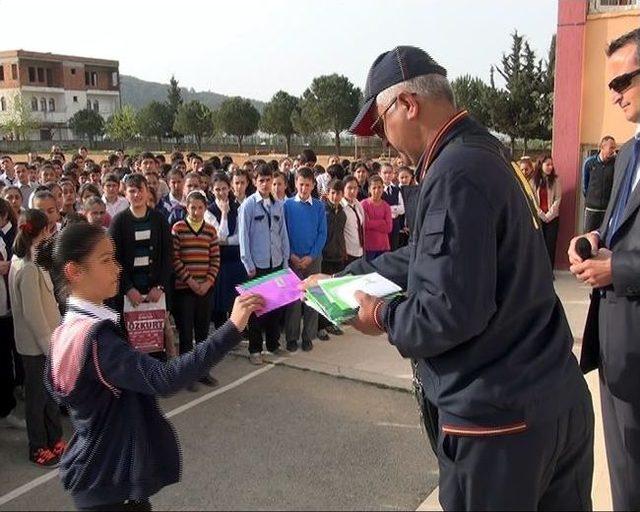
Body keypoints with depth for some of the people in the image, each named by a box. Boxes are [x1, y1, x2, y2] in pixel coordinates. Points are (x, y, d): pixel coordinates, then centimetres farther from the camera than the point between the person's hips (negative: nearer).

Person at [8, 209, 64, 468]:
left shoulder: (22, 259, 5)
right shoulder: (29, 268, -24)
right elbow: (32, 313, -23)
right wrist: (50, 346, -18)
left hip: (42, 340, 9)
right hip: (36, 344, -9)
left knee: (50, 392, 19)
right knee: (37, 396, 7)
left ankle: (55, 440, 32)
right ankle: (38, 449, 23)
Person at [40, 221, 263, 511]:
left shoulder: (71, 328, 3)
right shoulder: (93, 337, -28)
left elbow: (58, 390, 15)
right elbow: (164, 380, -40)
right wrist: (232, 328, -43)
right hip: (112, 479, -9)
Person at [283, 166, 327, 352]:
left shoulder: (319, 206, 3)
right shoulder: (287, 205, -1)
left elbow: (322, 234, 1)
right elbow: (283, 232, 0)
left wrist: (311, 256, -8)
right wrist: (291, 255, -9)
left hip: (313, 258, 1)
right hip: (292, 258, -1)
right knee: (293, 298, 1)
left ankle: (308, 336, 16)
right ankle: (291, 337, 12)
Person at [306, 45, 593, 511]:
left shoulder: (456, 172, -21)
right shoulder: (482, 155, 11)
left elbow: (452, 310, -27)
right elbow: (429, 258, 19)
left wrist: (385, 317, -8)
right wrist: (343, 278, 20)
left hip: (500, 417, -9)